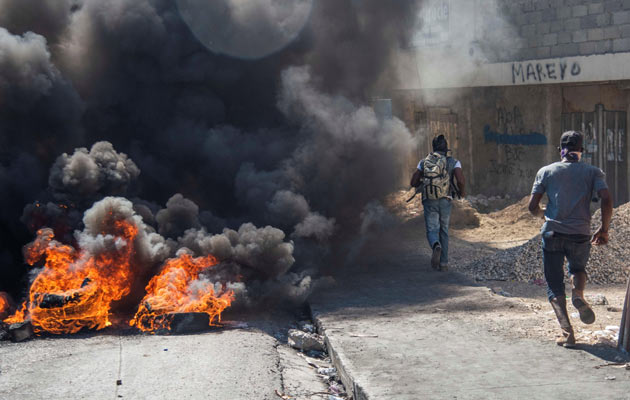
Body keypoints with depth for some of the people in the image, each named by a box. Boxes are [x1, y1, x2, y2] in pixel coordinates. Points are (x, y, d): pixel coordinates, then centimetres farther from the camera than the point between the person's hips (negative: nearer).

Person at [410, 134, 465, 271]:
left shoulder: (423, 162, 6)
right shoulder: (453, 162, -1)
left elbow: (413, 182, 6)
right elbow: (461, 180, -16)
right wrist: (462, 192, 5)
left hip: (429, 202, 0)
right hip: (445, 202, 0)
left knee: (432, 231, 1)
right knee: (443, 231, 18)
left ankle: (436, 247, -34)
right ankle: (443, 262, 17)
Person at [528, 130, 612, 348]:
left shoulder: (546, 171, 6)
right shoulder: (593, 172, 6)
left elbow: (533, 206, 4)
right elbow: (607, 201, -7)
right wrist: (604, 229, 6)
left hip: (552, 233, -1)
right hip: (580, 235, 1)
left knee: (554, 286, 7)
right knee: (578, 268, 29)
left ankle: (567, 332, -7)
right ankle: (578, 293, -4)